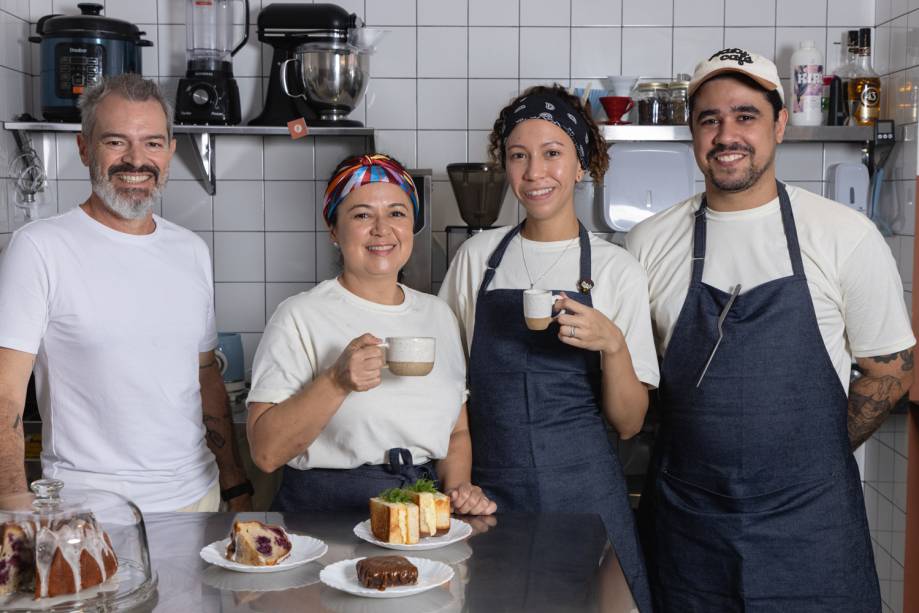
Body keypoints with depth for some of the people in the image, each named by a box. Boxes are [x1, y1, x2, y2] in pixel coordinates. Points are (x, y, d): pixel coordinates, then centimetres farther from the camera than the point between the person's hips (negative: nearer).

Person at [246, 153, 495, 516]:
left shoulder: (438, 315, 14)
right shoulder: (300, 316, -3)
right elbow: (266, 452, -10)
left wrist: (458, 487, 2)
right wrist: (337, 381, -20)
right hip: (326, 510, -3)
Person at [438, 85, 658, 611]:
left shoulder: (618, 270, -2)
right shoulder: (476, 257, 3)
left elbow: (629, 422, -3)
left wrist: (613, 345, -19)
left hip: (584, 494, -1)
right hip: (490, 492, 2)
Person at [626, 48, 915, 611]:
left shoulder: (847, 236, -5)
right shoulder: (649, 243, 1)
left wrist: (813, 459, 1)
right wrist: (708, 453, 3)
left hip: (811, 523, -1)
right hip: (688, 520, 2)